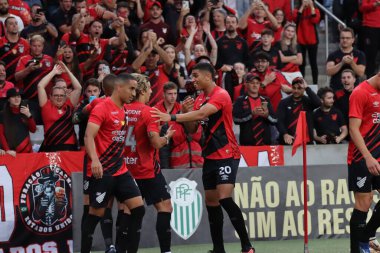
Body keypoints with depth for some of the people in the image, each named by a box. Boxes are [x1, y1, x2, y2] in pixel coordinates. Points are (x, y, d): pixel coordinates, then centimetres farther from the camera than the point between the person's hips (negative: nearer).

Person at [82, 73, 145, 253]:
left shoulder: (124, 111, 13)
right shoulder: (102, 108, -12)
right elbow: (89, 136, -21)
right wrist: (95, 160, -34)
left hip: (120, 170, 8)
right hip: (101, 171, -8)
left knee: (138, 208, 0)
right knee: (96, 213, -2)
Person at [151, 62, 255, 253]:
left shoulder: (220, 95, -13)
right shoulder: (199, 99, 12)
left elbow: (201, 114, -28)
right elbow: (192, 129, 14)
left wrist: (171, 117, -32)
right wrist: (186, 111, -4)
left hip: (226, 155, -9)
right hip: (210, 156, 9)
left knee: (225, 198, -19)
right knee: (211, 203, 6)